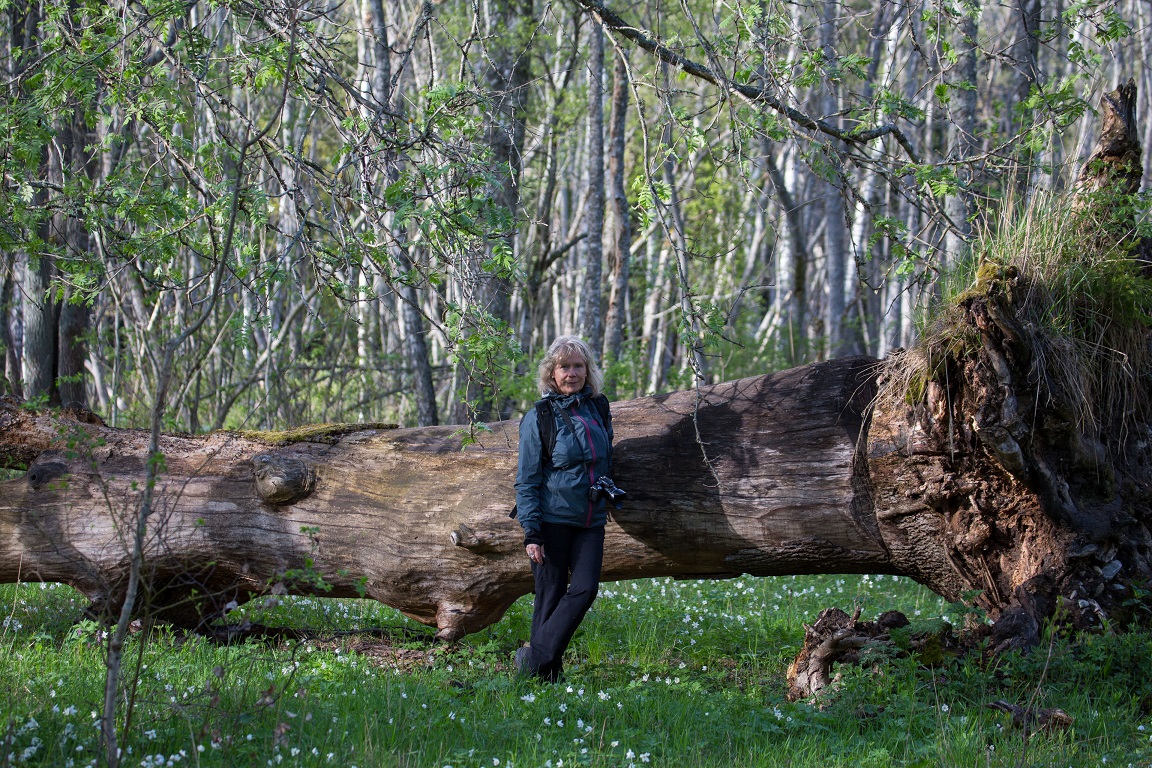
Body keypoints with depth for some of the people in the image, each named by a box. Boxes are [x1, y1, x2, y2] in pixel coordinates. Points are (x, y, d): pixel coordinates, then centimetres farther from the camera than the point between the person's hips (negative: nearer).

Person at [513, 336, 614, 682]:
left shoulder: (598, 409, 9)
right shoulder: (539, 416, -5)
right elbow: (527, 480, -6)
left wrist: (610, 497, 20)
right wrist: (531, 532, -11)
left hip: (590, 520, 4)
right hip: (552, 519, -4)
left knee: (585, 589, -9)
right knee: (551, 594, -1)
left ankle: (536, 656, -1)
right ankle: (547, 675, 9)